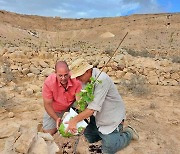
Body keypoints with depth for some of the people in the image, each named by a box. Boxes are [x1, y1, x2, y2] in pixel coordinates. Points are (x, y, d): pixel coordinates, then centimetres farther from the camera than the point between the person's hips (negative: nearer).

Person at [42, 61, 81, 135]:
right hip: (55, 110, 0)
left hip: (71, 107, 1)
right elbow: (48, 104, -21)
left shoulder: (76, 80, -30)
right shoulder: (48, 82, -30)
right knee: (48, 132, -4)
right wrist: (57, 119, -31)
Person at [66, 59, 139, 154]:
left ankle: (128, 133, 21)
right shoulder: (85, 79, -8)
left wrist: (75, 120, -37)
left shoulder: (102, 79, -32)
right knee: (89, 138, 13)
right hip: (98, 115, 8)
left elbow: (94, 107, -35)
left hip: (112, 116, -7)